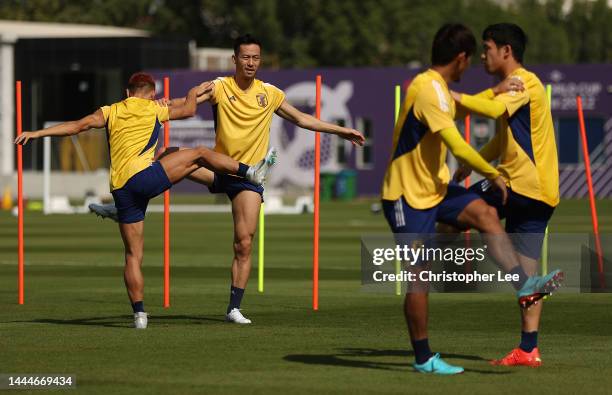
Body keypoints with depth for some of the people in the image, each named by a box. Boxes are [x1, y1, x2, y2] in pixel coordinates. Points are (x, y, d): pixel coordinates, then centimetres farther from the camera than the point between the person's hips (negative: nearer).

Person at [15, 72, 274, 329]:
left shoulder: (110, 112, 16)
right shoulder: (154, 110, 11)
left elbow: (79, 125, 2)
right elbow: (188, 110, 27)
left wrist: (37, 133, 2)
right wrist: (194, 93, 48)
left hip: (120, 190, 4)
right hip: (144, 176, -4)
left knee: (133, 255, 7)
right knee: (200, 154, 11)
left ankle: (139, 313, 2)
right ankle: (249, 172, 10)